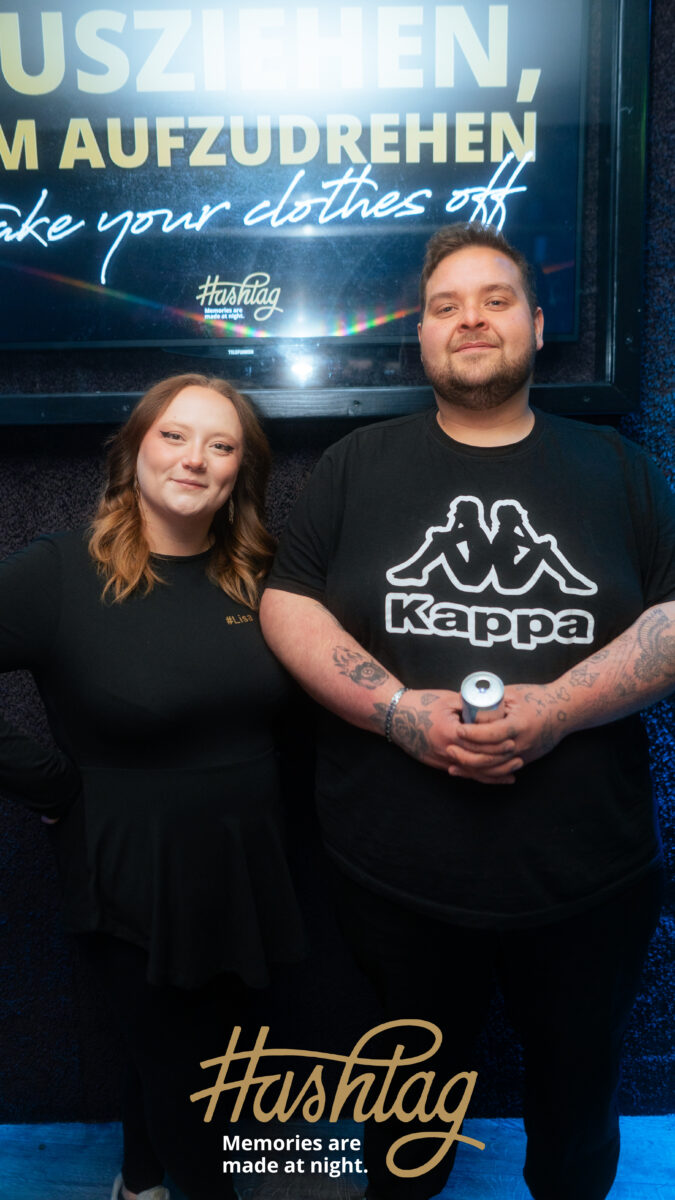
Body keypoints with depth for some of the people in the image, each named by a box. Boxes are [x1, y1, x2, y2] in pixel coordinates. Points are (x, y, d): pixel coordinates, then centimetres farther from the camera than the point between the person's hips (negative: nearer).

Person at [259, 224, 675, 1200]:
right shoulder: (358, 466, 4)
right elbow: (287, 604, -2)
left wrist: (558, 707, -18)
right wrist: (398, 710, -17)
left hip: (589, 877, 1)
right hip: (397, 876, 0)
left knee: (578, 1092, 24)